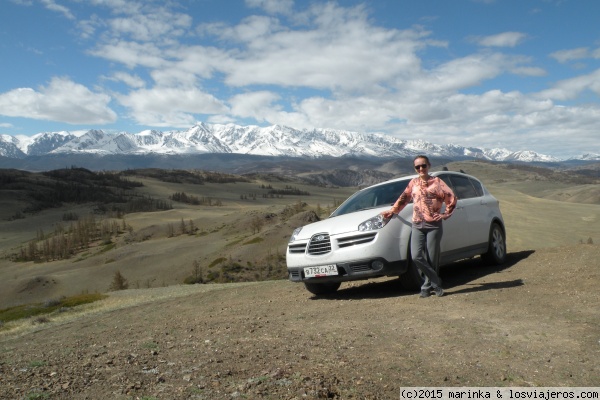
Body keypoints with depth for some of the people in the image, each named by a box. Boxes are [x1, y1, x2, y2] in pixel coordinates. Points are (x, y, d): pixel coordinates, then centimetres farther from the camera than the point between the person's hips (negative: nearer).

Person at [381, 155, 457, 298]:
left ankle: (427, 286, 14)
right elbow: (404, 198, 22)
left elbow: (452, 198, 1)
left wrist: (445, 214, -2)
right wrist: (392, 211, 22)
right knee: (416, 257, -12)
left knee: (431, 259, -2)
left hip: (434, 225, -3)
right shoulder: (413, 183, 14)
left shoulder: (437, 182, 4)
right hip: (417, 225, 3)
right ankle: (436, 282, 4)